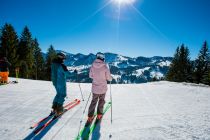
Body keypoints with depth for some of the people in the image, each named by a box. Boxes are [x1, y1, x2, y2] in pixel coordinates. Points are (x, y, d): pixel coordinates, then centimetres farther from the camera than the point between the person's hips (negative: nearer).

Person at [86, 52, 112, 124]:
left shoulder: (93, 66, -9)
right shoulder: (105, 67, -18)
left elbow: (90, 75, 3)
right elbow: (109, 78, -11)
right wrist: (110, 78, 13)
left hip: (95, 88, 3)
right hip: (103, 88, -2)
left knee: (93, 101, 16)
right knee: (101, 101, 19)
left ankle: (90, 117, 16)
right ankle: (99, 115, 29)